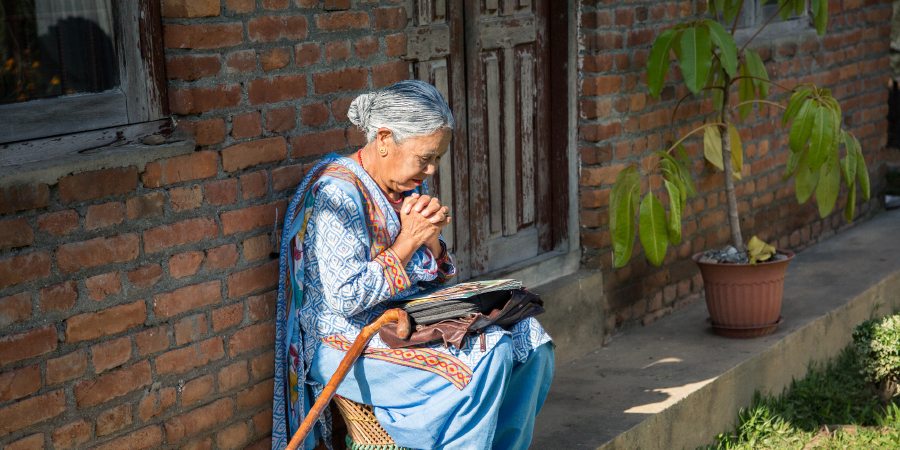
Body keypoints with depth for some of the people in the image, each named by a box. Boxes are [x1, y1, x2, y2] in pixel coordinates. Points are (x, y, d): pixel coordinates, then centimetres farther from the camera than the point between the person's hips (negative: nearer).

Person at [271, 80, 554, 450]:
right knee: (485, 359, -25)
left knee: (527, 339, -3)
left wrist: (431, 236, -6)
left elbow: (435, 278, 15)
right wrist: (408, 240, -17)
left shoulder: (410, 186, 9)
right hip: (349, 346, -9)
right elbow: (345, 298, -23)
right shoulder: (337, 194, -18)